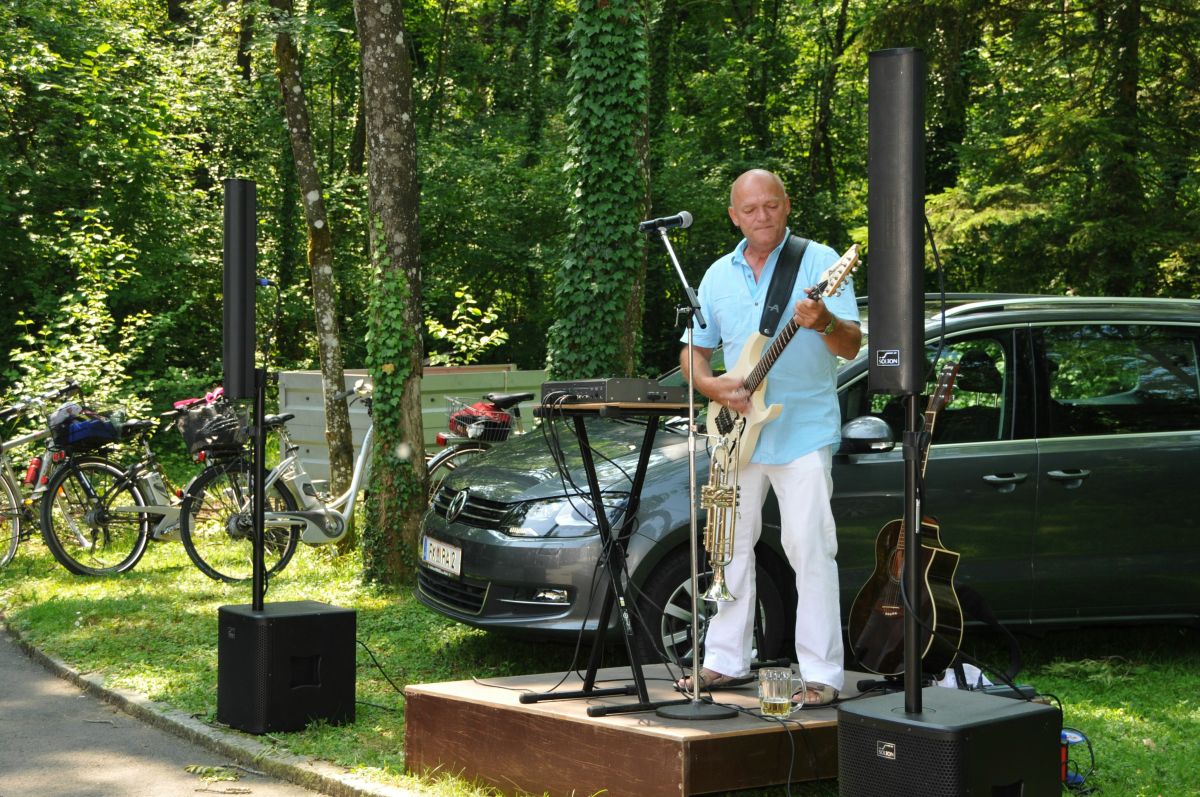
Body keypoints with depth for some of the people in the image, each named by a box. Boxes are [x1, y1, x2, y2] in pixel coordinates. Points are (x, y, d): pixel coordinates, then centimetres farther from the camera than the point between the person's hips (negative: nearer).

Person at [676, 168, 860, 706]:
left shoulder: (819, 261, -4)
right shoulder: (719, 275, 12)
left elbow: (852, 345, -13)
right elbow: (692, 352, 16)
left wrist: (824, 323, -35)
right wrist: (713, 386, -5)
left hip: (803, 432, -6)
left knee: (810, 549, -9)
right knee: (730, 544, 11)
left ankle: (822, 674, -4)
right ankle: (726, 661, 22)